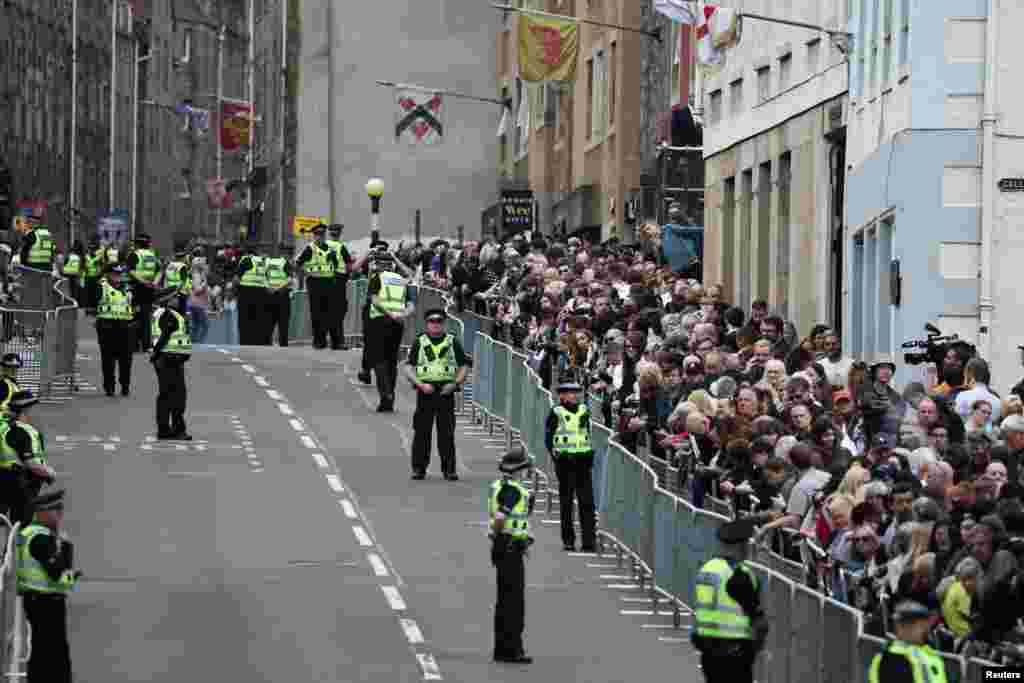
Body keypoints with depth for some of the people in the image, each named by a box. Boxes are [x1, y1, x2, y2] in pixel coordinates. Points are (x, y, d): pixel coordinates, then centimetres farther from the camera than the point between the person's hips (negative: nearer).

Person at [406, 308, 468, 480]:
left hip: (446, 392, 0)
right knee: (422, 432, 0)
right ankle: (419, 468, 7)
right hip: (425, 392, 0)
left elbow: (463, 368, 10)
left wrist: (455, 384, -7)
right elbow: (409, 368, 6)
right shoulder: (419, 343, 9)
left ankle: (449, 469, 3)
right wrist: (421, 384, -10)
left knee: (447, 433, -2)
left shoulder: (452, 343, 10)